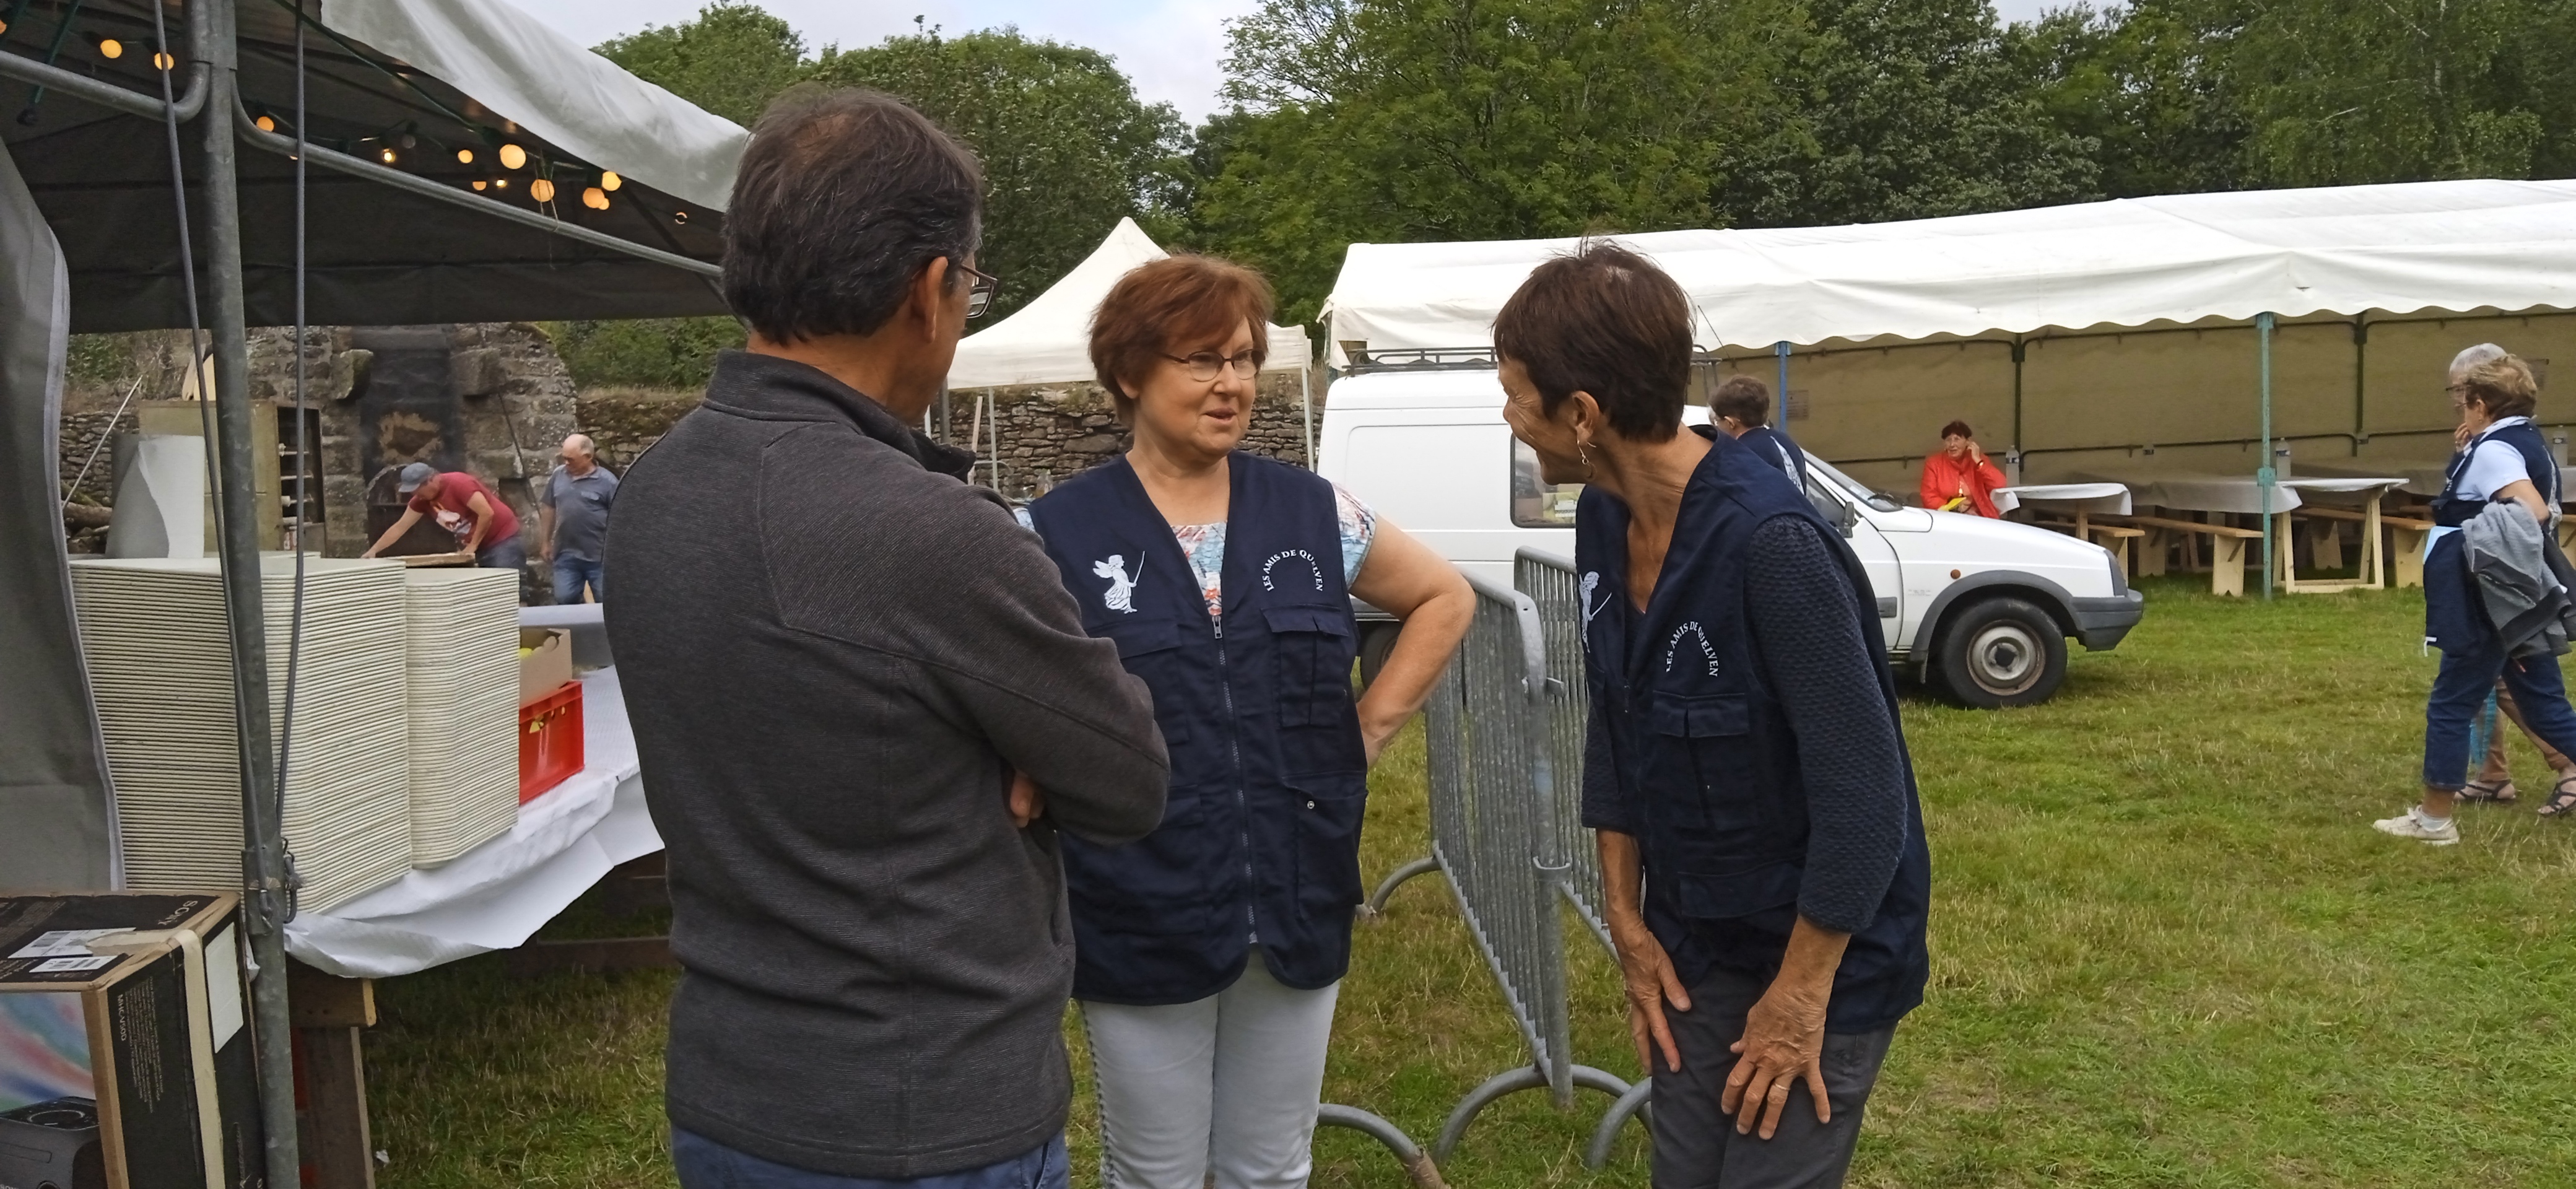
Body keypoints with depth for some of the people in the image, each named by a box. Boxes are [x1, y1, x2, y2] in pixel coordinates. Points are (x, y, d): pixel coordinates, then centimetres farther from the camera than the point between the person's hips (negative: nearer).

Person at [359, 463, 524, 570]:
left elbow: (487, 514, -25)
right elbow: (400, 527, 9)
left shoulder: (458, 483, -21)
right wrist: (373, 551, 3)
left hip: (503, 541, -8)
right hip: (480, 546, 8)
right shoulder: (422, 499, 4)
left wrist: (473, 546, -17)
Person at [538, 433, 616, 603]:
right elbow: (549, 509, 15)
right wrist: (545, 543, 14)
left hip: (600, 556, -4)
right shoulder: (558, 476, 6)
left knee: (606, 604, 4)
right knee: (564, 600, 6)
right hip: (567, 555, 4)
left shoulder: (607, 481, -9)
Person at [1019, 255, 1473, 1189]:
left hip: (1299, 905, 3)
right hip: (1141, 920, -3)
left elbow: (1446, 597, 13)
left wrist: (1372, 726, 5)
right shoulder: (1058, 532, -7)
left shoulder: (1313, 511, 2)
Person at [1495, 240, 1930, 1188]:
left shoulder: (1773, 543, -28)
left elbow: (1863, 796, -25)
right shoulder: (1605, 520, -4)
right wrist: (1625, 920, 6)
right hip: (1689, 953, 7)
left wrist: (1800, 995, -18)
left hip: (1817, 960, -7)